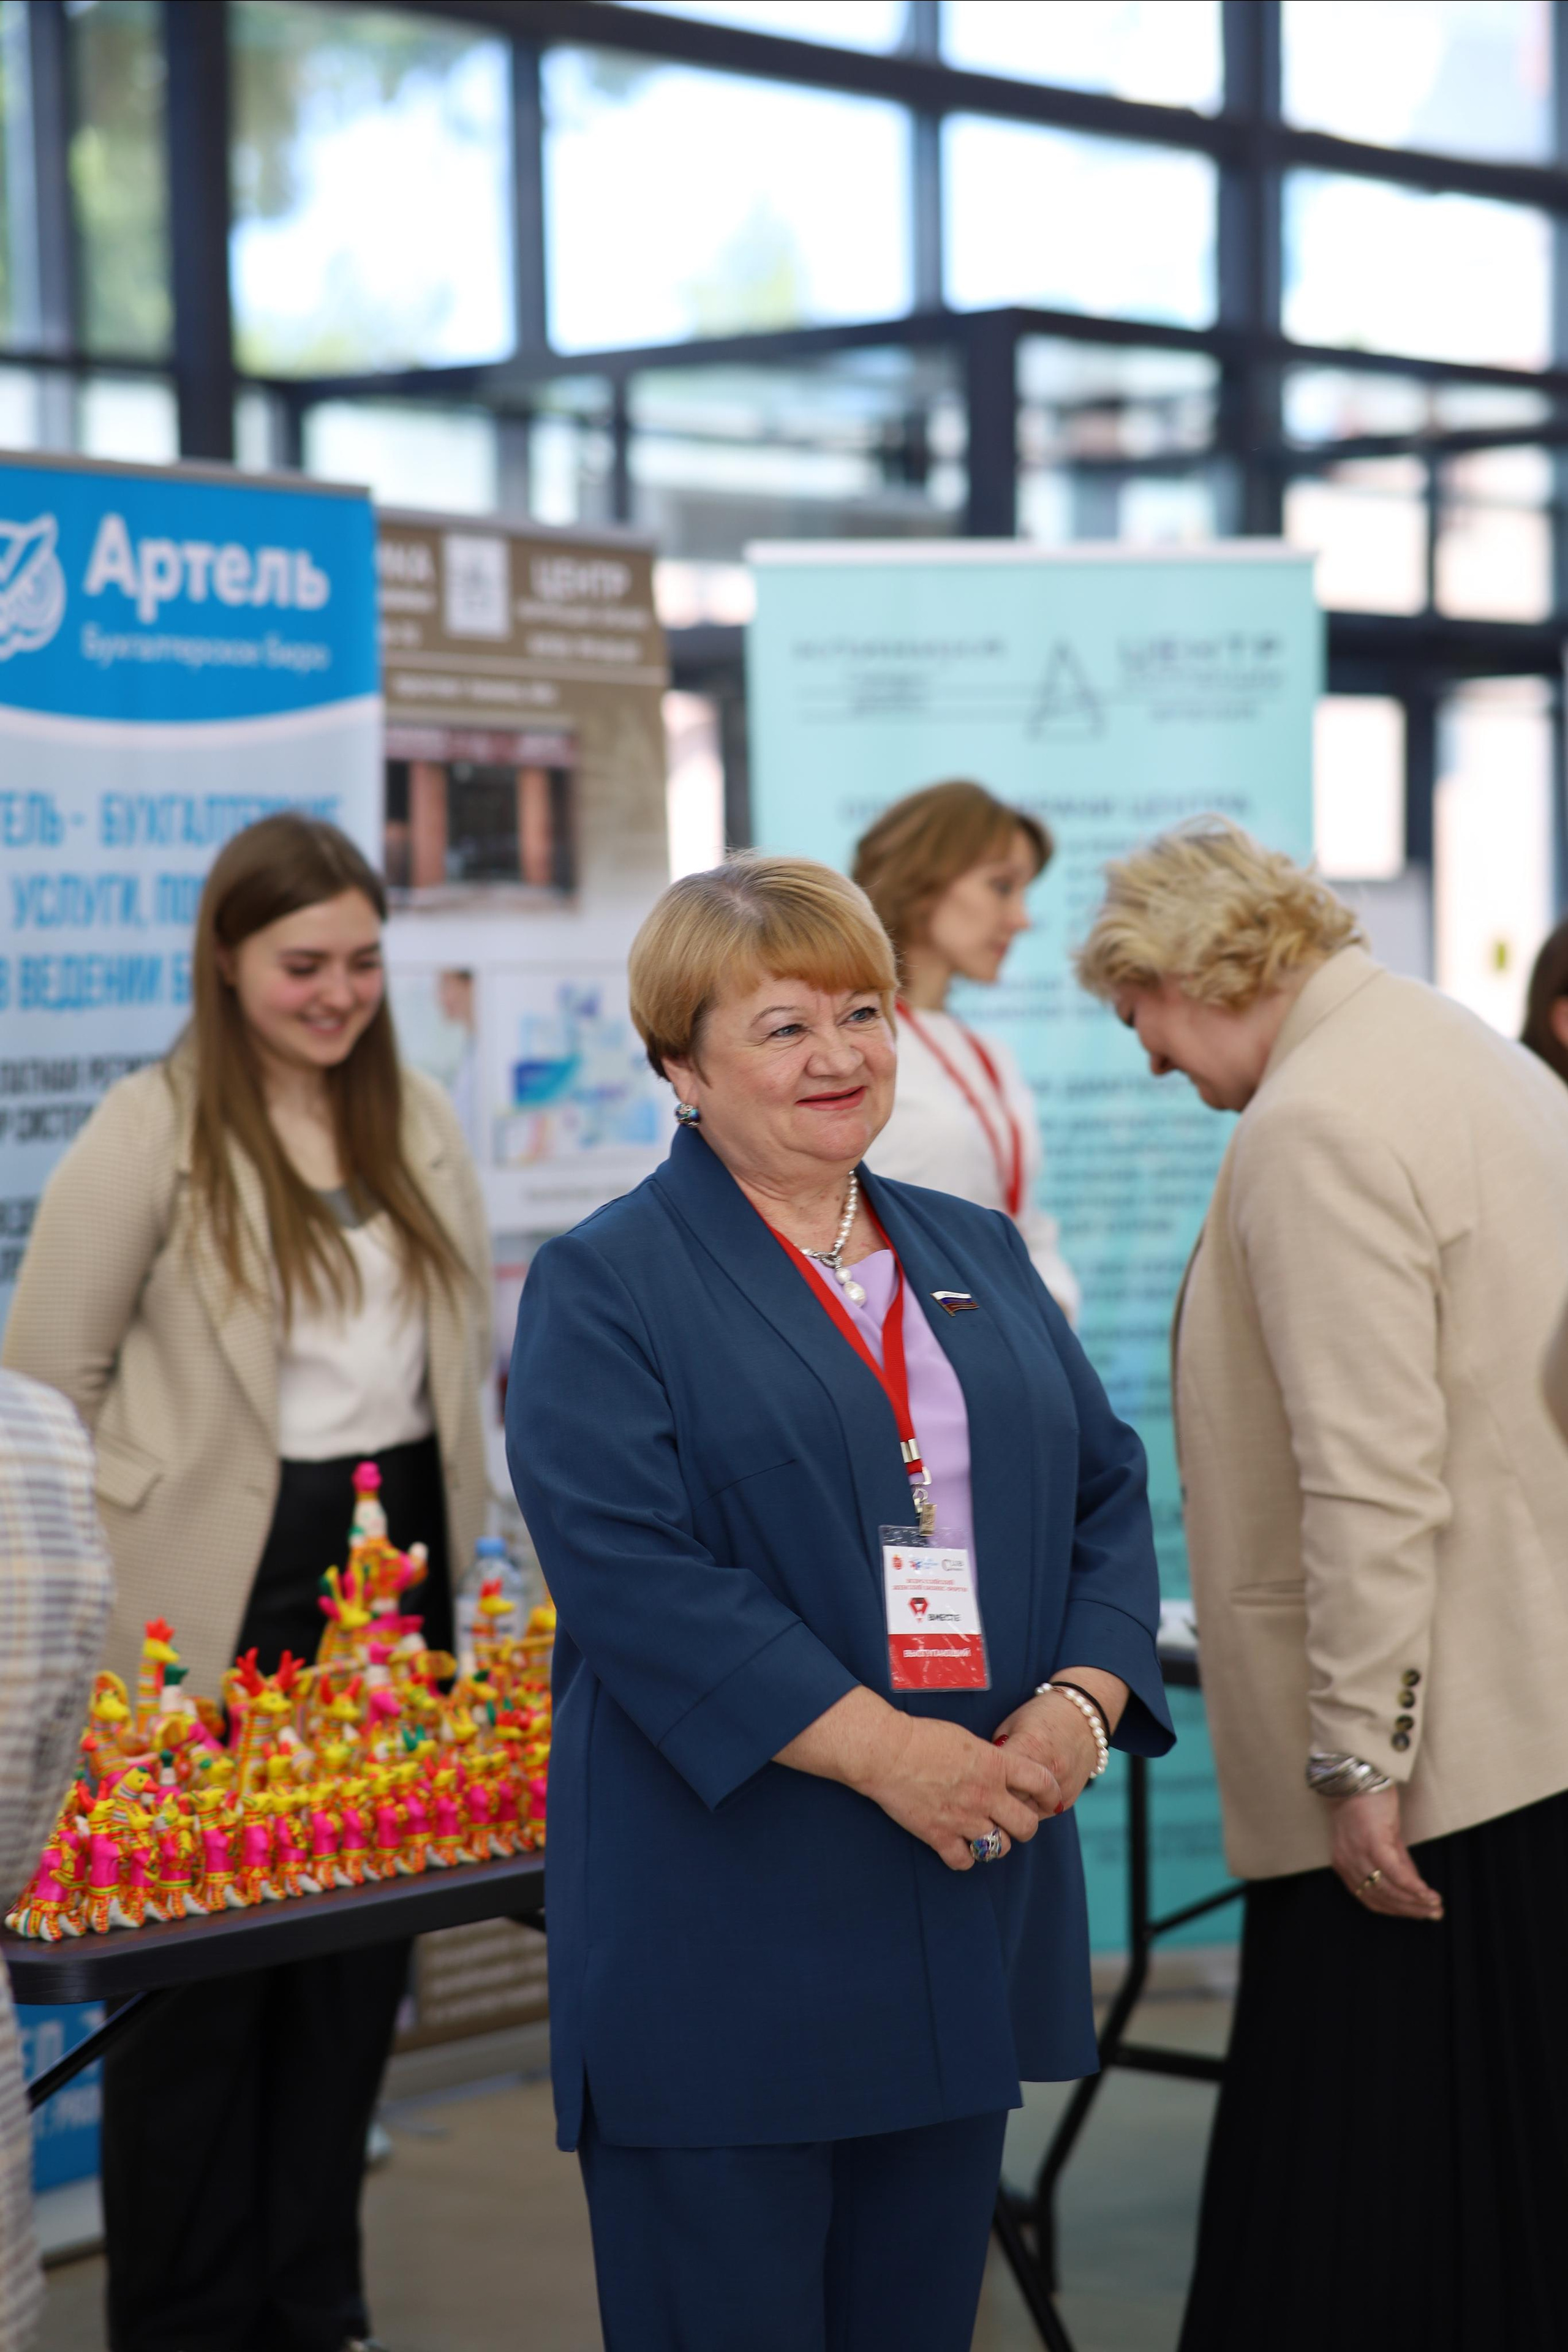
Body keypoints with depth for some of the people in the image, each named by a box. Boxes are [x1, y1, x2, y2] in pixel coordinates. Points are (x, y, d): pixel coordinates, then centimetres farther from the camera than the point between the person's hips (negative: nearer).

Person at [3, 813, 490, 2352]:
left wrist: (440, 1522, 12)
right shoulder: (152, 1133, -7)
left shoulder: (417, 1121, 10)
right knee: (202, 1971, 2)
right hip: (222, 1594, -5)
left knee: (359, 1950, 9)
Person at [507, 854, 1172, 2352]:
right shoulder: (605, 1287, -5)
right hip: (725, 1932, -6)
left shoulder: (976, 1258, 15)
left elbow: (1106, 1489, 12)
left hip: (963, 1916, 6)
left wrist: (1082, 1702, -8)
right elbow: (628, 1567, -16)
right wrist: (881, 1750, -21)